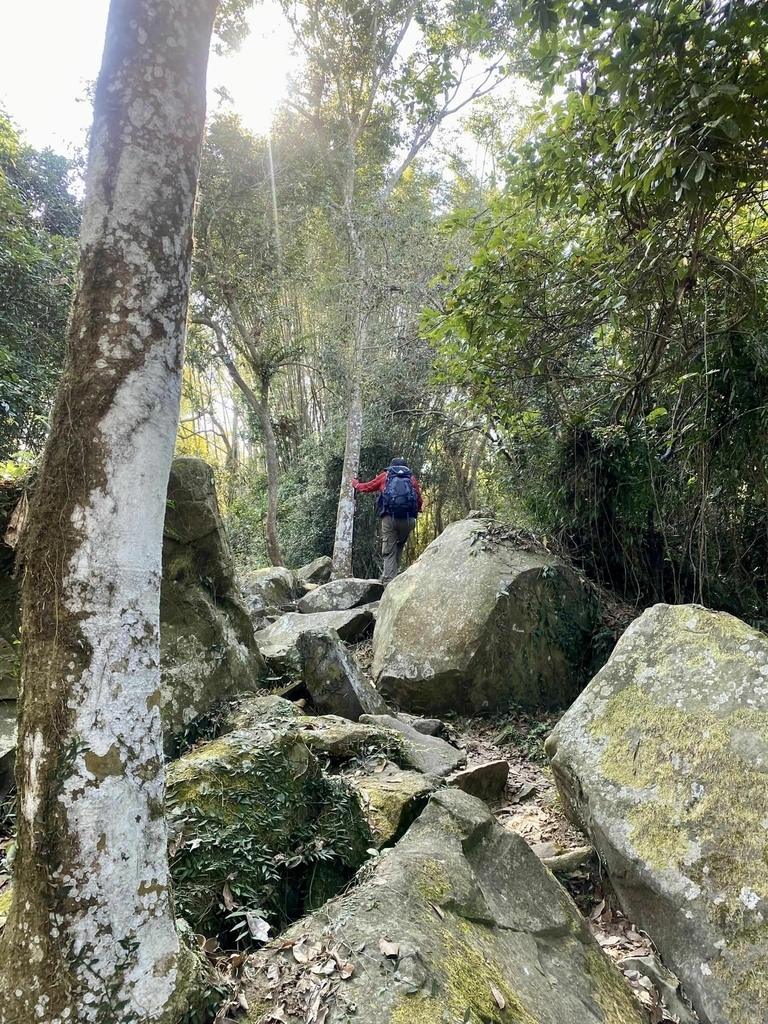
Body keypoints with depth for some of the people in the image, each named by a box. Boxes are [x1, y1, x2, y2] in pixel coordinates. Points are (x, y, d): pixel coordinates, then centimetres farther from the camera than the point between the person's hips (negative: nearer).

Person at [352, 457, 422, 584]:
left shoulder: (385, 476, 21)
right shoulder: (412, 478, 22)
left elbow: (366, 487, 30)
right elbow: (419, 502, 18)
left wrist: (355, 483, 50)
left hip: (390, 518, -1)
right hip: (408, 520, 1)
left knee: (389, 552, 0)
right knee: (399, 547, 19)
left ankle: (389, 581, -11)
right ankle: (392, 575, 9)